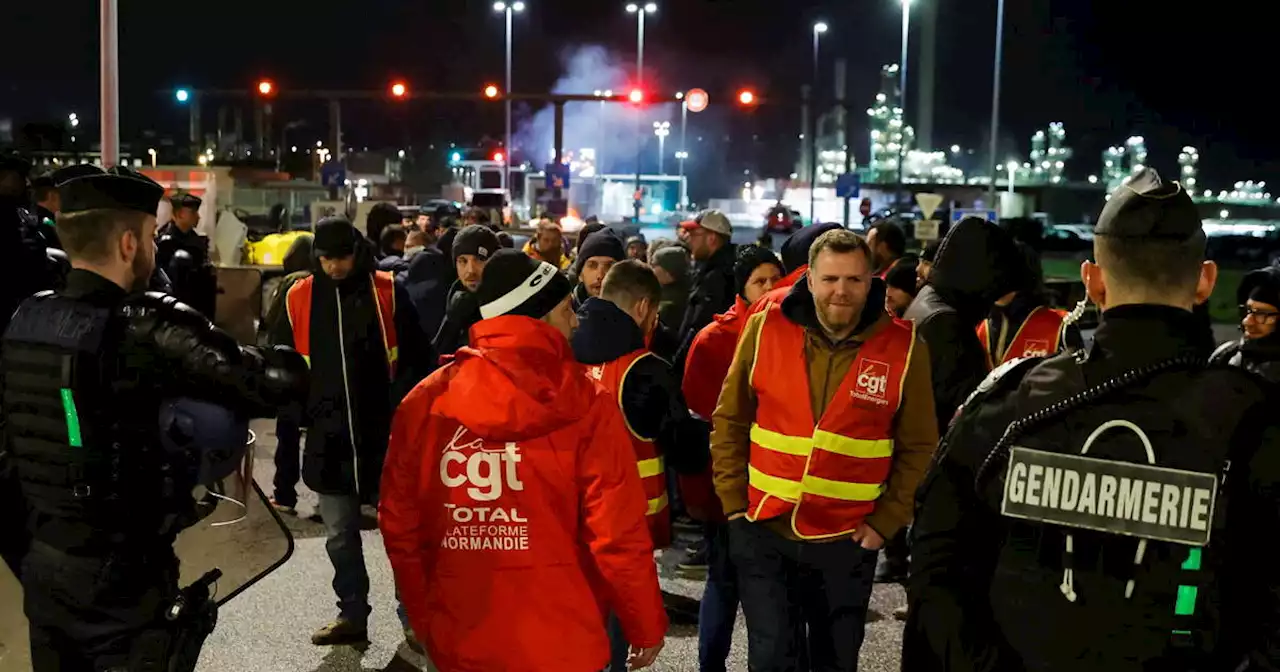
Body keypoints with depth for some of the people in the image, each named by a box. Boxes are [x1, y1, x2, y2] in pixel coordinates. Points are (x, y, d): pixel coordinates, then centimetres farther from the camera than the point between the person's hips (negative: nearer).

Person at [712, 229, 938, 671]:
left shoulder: (904, 347, -7)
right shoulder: (765, 329, -5)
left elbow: (918, 448, 0)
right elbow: (729, 423, 3)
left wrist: (886, 521, -5)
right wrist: (734, 503, -1)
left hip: (847, 541, 0)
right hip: (764, 532, 0)